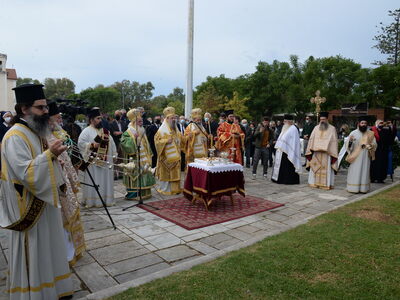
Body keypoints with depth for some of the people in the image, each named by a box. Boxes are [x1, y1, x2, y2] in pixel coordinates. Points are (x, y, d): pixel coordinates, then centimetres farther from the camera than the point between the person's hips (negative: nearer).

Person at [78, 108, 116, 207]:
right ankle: (92, 201, 8)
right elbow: (80, 143, -12)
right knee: (94, 182, -1)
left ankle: (106, 199, 19)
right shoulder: (86, 131, -4)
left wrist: (114, 155, 9)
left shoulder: (105, 131, 14)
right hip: (93, 162, -6)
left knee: (105, 181, 10)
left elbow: (111, 143, 16)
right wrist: (91, 145, -23)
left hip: (105, 161, 6)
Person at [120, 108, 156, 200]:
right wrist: (133, 138, -28)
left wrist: (149, 155, 23)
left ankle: (144, 192, 19)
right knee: (135, 176, -7)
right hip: (134, 160, -8)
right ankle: (133, 194, 1)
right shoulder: (128, 133, -8)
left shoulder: (142, 132, 16)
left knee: (144, 175, 10)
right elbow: (124, 144, -21)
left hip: (144, 159, 8)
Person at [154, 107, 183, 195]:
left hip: (175, 156, 7)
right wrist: (166, 141, -23)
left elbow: (181, 140, 21)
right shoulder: (162, 130, -8)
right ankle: (164, 189, 12)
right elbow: (157, 140, -11)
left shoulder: (176, 130, 14)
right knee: (166, 173, 0)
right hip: (166, 156, -6)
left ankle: (174, 188, 18)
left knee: (175, 173, 9)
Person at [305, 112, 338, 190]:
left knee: (326, 168, -1)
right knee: (315, 167, 6)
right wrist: (311, 149, 0)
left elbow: (334, 141, 0)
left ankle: (326, 184, 7)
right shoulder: (316, 128, 11)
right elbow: (311, 139, 9)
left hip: (327, 153, -3)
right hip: (316, 152, 3)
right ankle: (315, 182, 15)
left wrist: (333, 153, -7)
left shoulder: (332, 129, 3)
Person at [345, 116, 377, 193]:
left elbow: (374, 144, 9)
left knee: (364, 172, 6)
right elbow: (347, 145, -4)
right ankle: (354, 188, 4)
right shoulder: (353, 133, -3)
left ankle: (363, 188, 13)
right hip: (355, 156, -2)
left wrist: (370, 146, -13)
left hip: (366, 157, 2)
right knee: (355, 172, -2)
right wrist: (350, 141, -26)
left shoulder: (370, 134, 5)